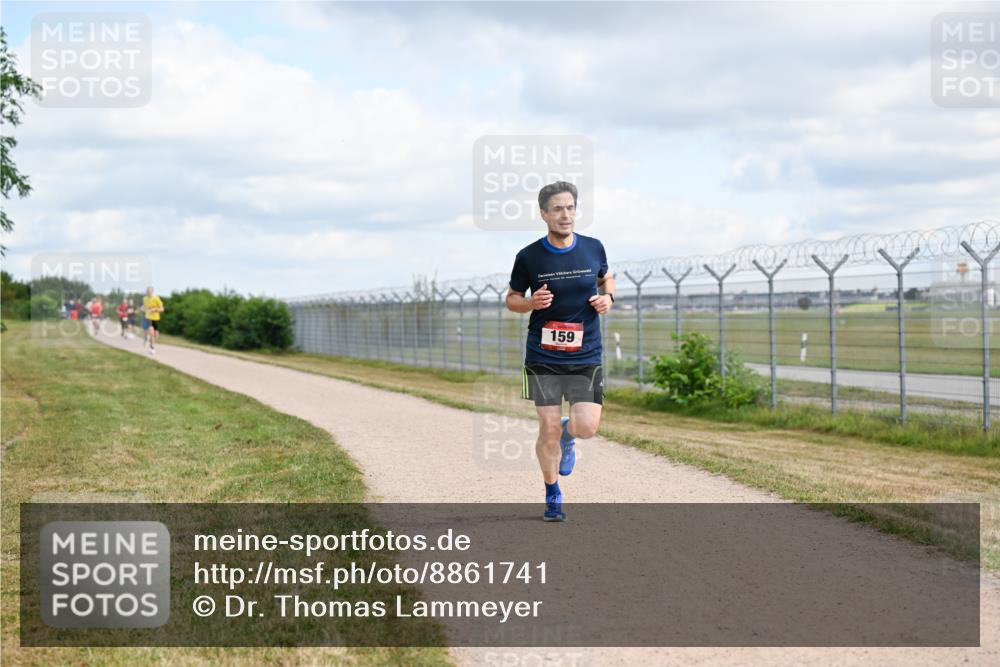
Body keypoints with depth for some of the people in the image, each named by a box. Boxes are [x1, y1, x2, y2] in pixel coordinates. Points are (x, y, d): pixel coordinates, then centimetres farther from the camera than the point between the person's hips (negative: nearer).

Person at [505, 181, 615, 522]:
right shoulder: (528, 257, -5)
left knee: (587, 427, -9)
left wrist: (607, 297, -2)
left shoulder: (593, 248, 0)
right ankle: (553, 496, 21)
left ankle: (568, 435, 29)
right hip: (543, 357, -1)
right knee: (548, 430, 0)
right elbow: (512, 298, 7)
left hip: (586, 356, 1)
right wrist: (532, 302, -15)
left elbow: (606, 278, 20)